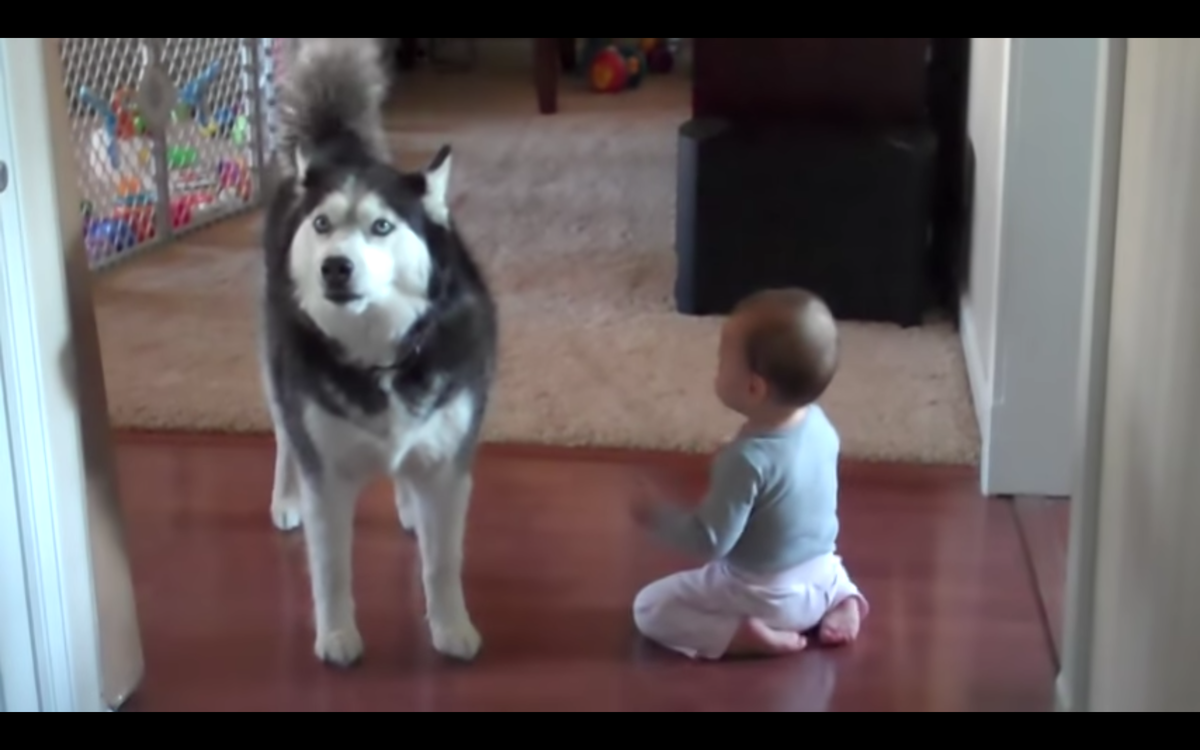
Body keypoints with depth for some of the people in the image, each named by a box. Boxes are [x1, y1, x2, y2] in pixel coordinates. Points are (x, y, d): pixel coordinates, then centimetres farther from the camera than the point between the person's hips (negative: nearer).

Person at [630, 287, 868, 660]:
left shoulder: (747, 459, -30)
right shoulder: (819, 424, -8)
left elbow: (710, 542, -24)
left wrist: (656, 513, -12)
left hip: (764, 597, -7)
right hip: (821, 578, 7)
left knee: (649, 608, 4)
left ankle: (751, 636, -10)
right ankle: (843, 597, 12)